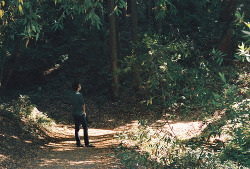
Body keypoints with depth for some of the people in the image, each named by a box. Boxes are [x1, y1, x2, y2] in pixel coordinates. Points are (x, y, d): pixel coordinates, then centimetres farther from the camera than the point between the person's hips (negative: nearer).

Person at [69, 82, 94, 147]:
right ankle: (87, 143, -1)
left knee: (77, 128, 11)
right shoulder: (79, 95, -15)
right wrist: (84, 112, 2)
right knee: (85, 128, -1)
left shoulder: (71, 95, 5)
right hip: (80, 113, -7)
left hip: (74, 114, 7)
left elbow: (71, 104, 11)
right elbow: (83, 104, -13)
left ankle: (78, 143, 13)